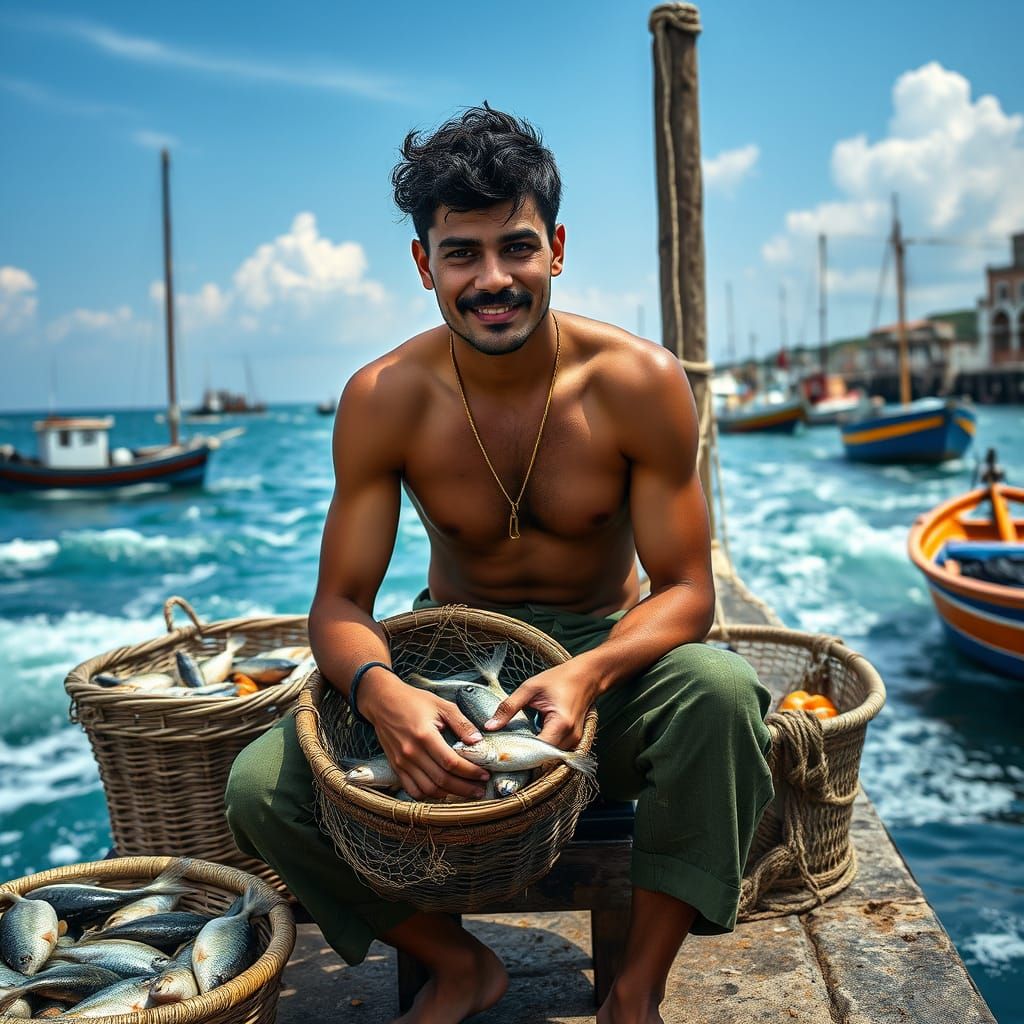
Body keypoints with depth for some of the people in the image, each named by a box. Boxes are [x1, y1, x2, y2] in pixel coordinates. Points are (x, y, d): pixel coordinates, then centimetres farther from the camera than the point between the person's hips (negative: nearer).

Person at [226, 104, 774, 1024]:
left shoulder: (639, 383, -16)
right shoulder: (385, 399, -13)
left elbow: (684, 588, -13)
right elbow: (340, 602, -11)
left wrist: (590, 673, -35)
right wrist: (382, 690, -35)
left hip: (607, 647, -1)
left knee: (720, 691, -34)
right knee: (261, 789, -18)